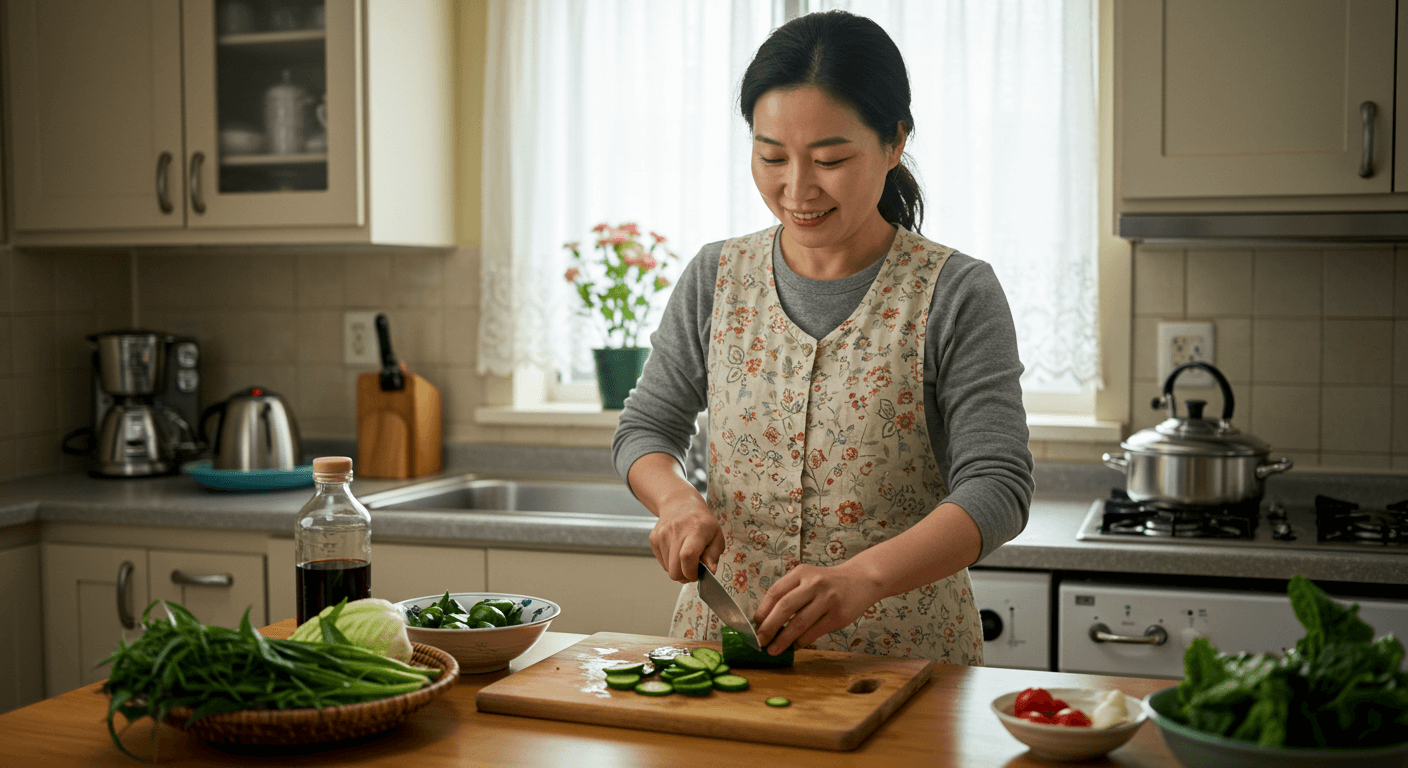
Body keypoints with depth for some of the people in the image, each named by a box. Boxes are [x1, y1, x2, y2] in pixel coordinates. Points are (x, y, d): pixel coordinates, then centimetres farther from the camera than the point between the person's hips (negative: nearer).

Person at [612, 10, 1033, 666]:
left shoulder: (955, 296, -6)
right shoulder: (716, 280, 5)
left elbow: (996, 489, -13)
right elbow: (646, 428, 13)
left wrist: (863, 576, -29)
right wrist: (677, 500, -10)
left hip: (900, 652, -2)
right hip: (721, 636, 3)